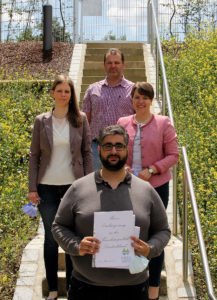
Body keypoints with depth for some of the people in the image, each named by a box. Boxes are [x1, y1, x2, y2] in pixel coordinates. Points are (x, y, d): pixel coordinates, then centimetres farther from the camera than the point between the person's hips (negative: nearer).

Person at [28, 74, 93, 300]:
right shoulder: (41, 121, 1)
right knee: (51, 238, 6)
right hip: (48, 187, 0)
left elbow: (87, 153, 2)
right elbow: (34, 156, 1)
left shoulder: (80, 119, 1)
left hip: (74, 186, 0)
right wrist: (32, 187, -4)